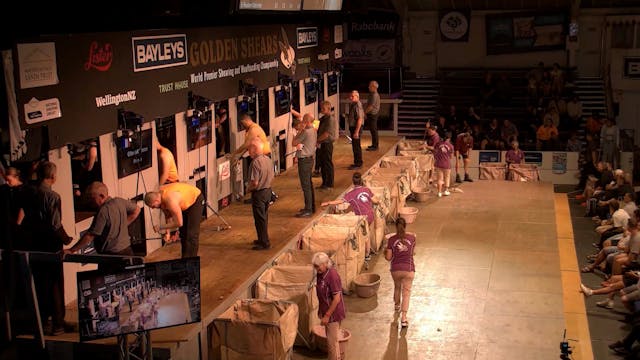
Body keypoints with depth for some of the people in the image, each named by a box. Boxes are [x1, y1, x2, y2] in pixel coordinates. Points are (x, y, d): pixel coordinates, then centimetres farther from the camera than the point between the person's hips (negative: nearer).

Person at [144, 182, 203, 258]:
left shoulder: (171, 201, -40)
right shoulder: (159, 195, -14)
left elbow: (179, 223, -35)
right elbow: (168, 215, -1)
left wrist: (160, 227, -26)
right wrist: (168, 232, -9)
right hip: (185, 200, 9)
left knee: (191, 235, -12)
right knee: (183, 232, 13)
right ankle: (185, 259, 23)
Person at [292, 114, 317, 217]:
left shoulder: (306, 132, -20)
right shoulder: (314, 131, 9)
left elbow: (294, 143, -12)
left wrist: (299, 130, -6)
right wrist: (301, 129, 6)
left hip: (304, 160, -10)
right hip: (310, 158, 10)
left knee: (306, 186, -5)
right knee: (309, 184, 18)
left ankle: (308, 210, -2)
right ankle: (311, 207, 27)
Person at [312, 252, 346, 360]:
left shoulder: (332, 275, -26)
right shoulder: (320, 273, 0)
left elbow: (337, 298, -25)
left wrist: (327, 315, -22)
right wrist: (320, 310, 17)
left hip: (333, 313, -9)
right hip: (327, 311, 9)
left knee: (332, 341, 3)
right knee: (332, 339, 22)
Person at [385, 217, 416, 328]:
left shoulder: (391, 240, -9)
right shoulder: (412, 238, -6)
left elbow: (388, 257, -6)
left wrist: (385, 252, 15)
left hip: (395, 269, 1)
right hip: (408, 269, -1)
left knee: (397, 287, 28)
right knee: (406, 292, 1)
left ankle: (397, 305, 53)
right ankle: (403, 317, -8)